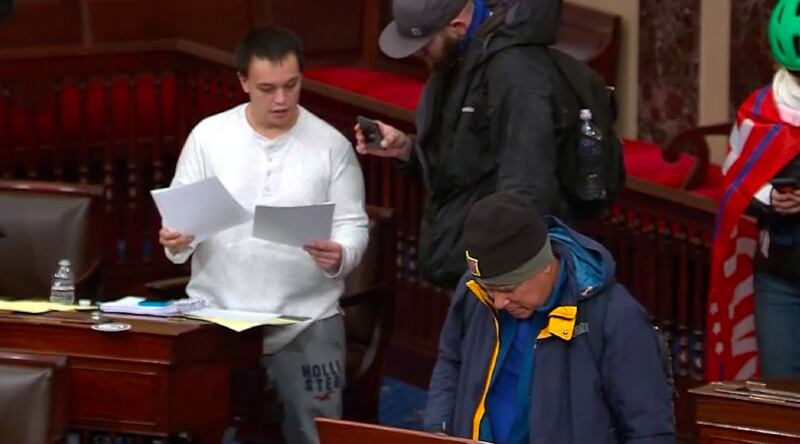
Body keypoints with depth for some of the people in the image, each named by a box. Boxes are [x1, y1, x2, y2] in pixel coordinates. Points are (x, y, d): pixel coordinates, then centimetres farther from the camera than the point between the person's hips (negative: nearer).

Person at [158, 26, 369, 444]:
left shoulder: (332, 145, 0)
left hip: (306, 320, -1)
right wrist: (176, 241, -18)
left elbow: (352, 225, -1)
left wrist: (339, 256, -23)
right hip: (216, 316, 1)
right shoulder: (207, 136, 1)